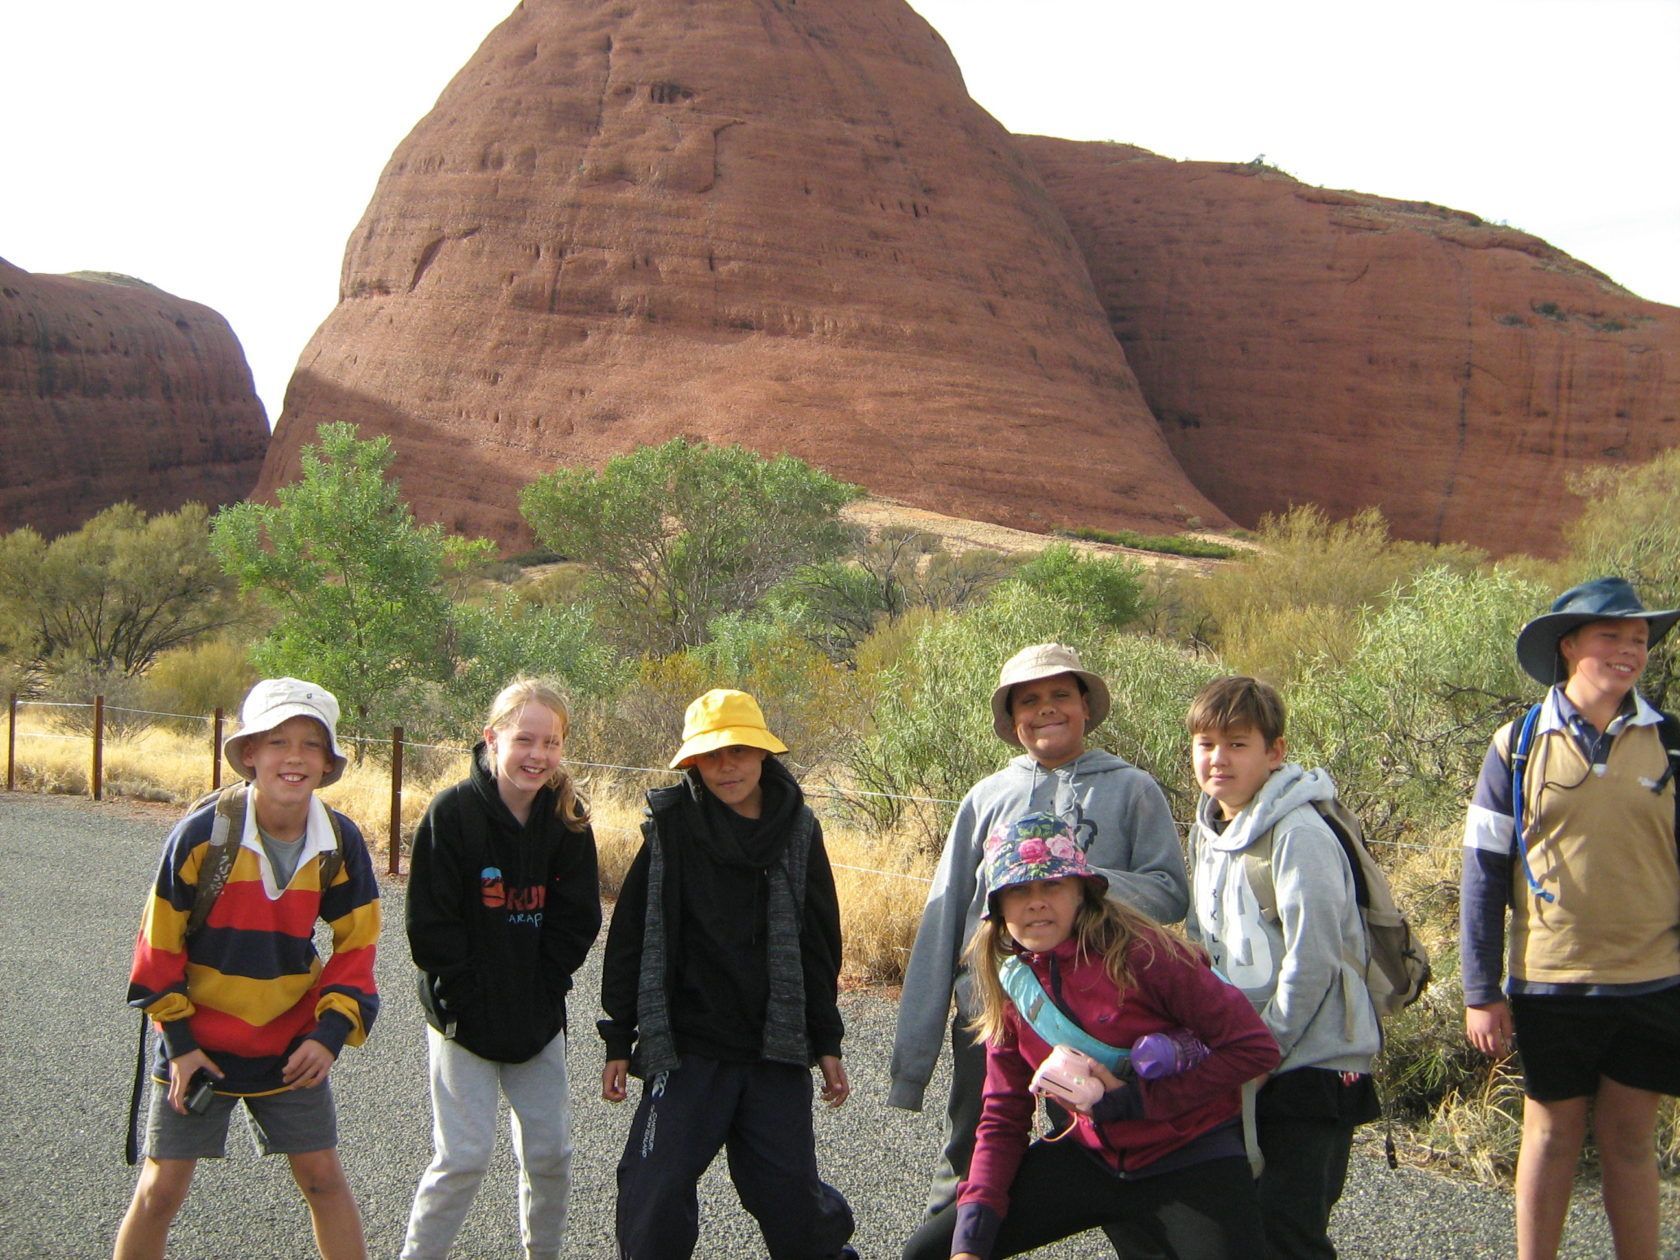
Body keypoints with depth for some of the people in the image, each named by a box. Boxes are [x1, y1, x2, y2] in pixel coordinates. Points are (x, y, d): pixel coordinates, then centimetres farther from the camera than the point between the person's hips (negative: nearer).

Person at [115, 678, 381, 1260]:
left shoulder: (340, 842, -9)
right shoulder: (203, 833, -18)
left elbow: (356, 945, 0)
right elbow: (160, 940, -9)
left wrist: (333, 1032, -11)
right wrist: (178, 1040, -8)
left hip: (292, 1047, 2)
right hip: (199, 1043, -2)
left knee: (323, 1177, 8)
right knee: (161, 1189, 3)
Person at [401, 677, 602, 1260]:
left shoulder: (568, 819, -3)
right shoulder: (453, 812, -14)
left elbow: (577, 921, 2)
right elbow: (431, 925, -13)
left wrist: (541, 992, -6)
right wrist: (472, 1004, -13)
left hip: (538, 1018, 4)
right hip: (465, 1020, -4)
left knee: (550, 1152, 8)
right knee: (465, 1156, -5)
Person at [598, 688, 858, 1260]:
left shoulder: (797, 830, 4)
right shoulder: (672, 827, -3)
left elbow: (819, 946, 11)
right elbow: (630, 940, 0)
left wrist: (827, 1043, 12)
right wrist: (619, 1042, 0)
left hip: (777, 1051, 1)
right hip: (687, 1047, -1)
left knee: (789, 1191, 4)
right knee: (656, 1191, -6)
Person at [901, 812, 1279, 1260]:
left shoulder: (1139, 955, -19)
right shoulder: (1010, 987, -2)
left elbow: (1255, 1047, -18)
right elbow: (1003, 1118, 3)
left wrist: (1134, 1099, -19)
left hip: (1193, 1160, -5)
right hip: (1094, 1155, 5)